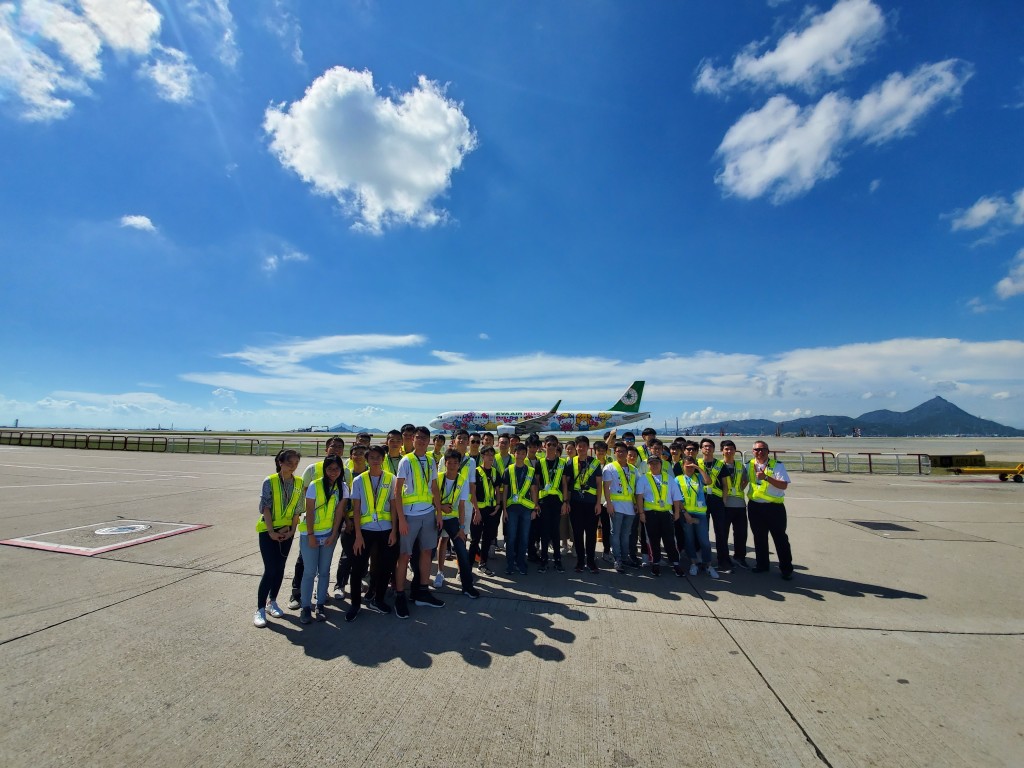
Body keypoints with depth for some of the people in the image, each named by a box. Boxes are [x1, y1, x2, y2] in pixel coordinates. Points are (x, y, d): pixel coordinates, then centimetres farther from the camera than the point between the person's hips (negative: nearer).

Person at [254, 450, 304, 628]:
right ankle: (260, 609, 6)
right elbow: (265, 507, -12)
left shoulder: (299, 483, -1)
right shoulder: (270, 481, -11)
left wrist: (292, 530, -5)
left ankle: (272, 602, 27)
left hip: (286, 531, 4)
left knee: (280, 568, 10)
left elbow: (297, 509, 2)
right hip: (268, 530, -4)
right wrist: (271, 532, -14)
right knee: (270, 569, -6)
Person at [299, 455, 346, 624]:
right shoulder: (315, 485, -10)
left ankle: (320, 606, 19)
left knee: (324, 571, 8)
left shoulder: (342, 488, -1)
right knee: (309, 571, 0)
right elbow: (309, 512, -10)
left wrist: (333, 534, -6)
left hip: (329, 534, 3)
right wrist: (311, 535, -11)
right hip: (311, 534, -3)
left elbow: (339, 512, -1)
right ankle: (306, 607, 14)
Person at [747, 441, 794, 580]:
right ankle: (762, 564, 28)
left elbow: (784, 485, -17)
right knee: (759, 537, 14)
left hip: (774, 507, -4)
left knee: (780, 538, 4)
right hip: (755, 507, 4)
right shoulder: (749, 465, 5)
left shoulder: (777, 465, -7)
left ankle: (786, 569, 16)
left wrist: (766, 477, -27)